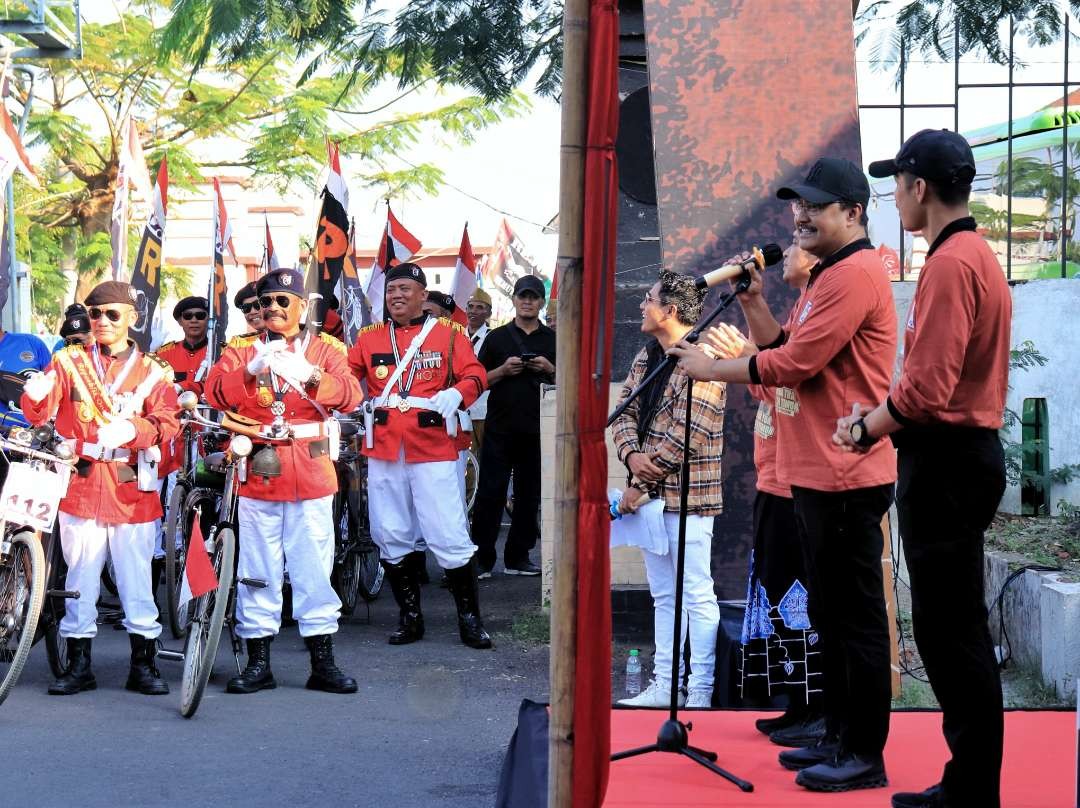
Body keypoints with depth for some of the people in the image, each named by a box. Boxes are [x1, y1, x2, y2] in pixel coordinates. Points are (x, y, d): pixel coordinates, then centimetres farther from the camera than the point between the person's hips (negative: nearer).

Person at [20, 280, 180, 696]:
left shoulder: (153, 371, 8)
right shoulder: (70, 363, 9)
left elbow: (167, 423, -5)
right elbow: (39, 412, -3)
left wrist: (135, 429, -26)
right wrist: (35, 394, -26)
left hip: (131, 491, -1)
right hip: (81, 488, 1)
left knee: (136, 579, 2)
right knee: (80, 578, 5)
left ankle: (143, 663, 11)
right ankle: (78, 665, 12)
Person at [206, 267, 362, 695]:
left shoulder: (326, 349, 8)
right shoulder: (241, 349, 9)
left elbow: (350, 394, -9)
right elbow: (215, 391, -9)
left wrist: (311, 376, -28)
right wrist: (251, 371, -27)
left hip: (311, 474, 0)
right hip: (257, 472, 1)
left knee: (314, 567, 1)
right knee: (258, 568, 3)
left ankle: (323, 663, 7)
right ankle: (258, 663, 10)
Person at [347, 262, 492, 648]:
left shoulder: (448, 333, 5)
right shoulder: (369, 337, 13)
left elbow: (473, 374, -2)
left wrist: (456, 393, -20)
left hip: (433, 448, -3)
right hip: (383, 450, 4)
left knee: (450, 537, -6)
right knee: (391, 539, 8)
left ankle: (470, 619, 4)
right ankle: (410, 617, 19)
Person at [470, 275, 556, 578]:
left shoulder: (552, 340, 11)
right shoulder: (497, 337, 9)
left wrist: (550, 370, -7)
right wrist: (503, 370, -9)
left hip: (537, 429, 2)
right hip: (500, 427, -1)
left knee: (529, 495, 5)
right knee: (490, 493, -5)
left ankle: (518, 557, 13)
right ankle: (481, 559, -2)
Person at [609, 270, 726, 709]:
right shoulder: (647, 357, 13)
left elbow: (684, 435, -19)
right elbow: (624, 412, 11)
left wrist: (639, 484, -15)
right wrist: (632, 454, -11)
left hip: (687, 495, -9)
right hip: (650, 494, 9)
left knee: (696, 595, -4)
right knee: (663, 595, 13)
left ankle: (700, 693, 0)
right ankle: (664, 685, 19)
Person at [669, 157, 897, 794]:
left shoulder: (856, 273, -15)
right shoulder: (827, 276, 20)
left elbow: (793, 363, -19)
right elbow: (784, 351, 19)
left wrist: (711, 367, -8)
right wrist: (754, 300, 6)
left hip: (846, 477, -11)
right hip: (817, 473, 11)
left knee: (856, 617, -5)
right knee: (830, 614, 16)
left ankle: (865, 756, 0)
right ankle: (839, 738, 25)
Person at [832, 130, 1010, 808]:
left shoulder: (950, 264, -17)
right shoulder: (978, 255, 16)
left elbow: (927, 389, -22)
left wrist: (868, 428, -6)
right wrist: (879, 418, 12)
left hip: (945, 464, -10)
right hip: (965, 452, 10)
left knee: (951, 632, -6)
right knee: (955, 629, 14)